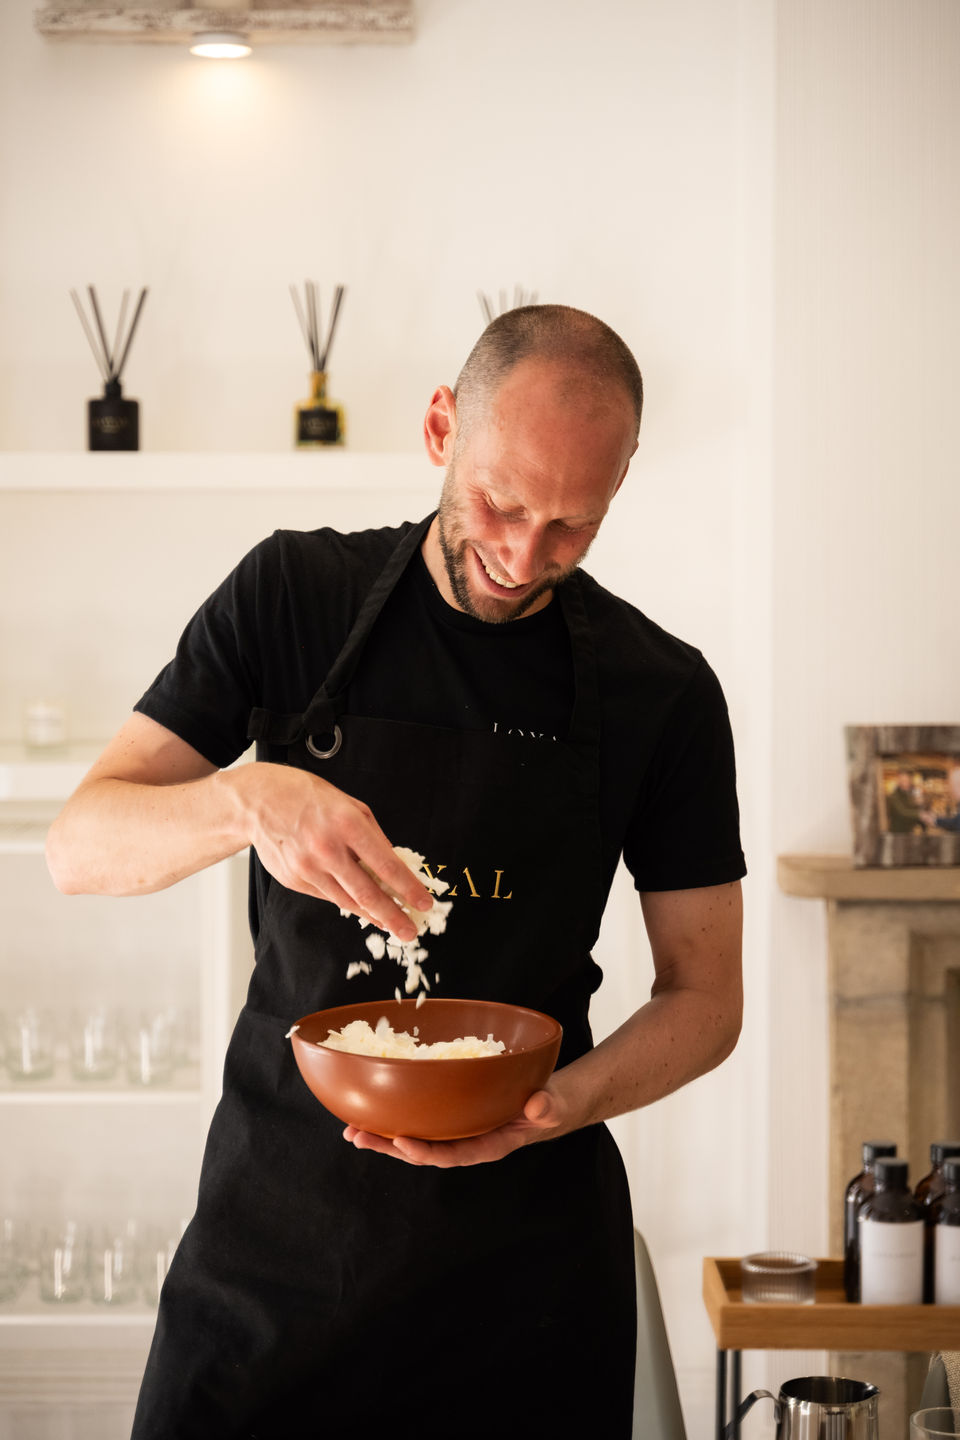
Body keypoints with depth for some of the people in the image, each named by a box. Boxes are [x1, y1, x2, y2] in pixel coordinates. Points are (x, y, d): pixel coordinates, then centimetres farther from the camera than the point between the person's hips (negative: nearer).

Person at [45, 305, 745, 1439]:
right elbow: (80, 846, -6)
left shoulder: (664, 690, -4)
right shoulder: (294, 594, -3)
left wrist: (563, 1101, -18)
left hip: (523, 1237, 0)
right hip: (274, 1212, 0)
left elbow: (704, 993, 2)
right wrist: (248, 800, -27)